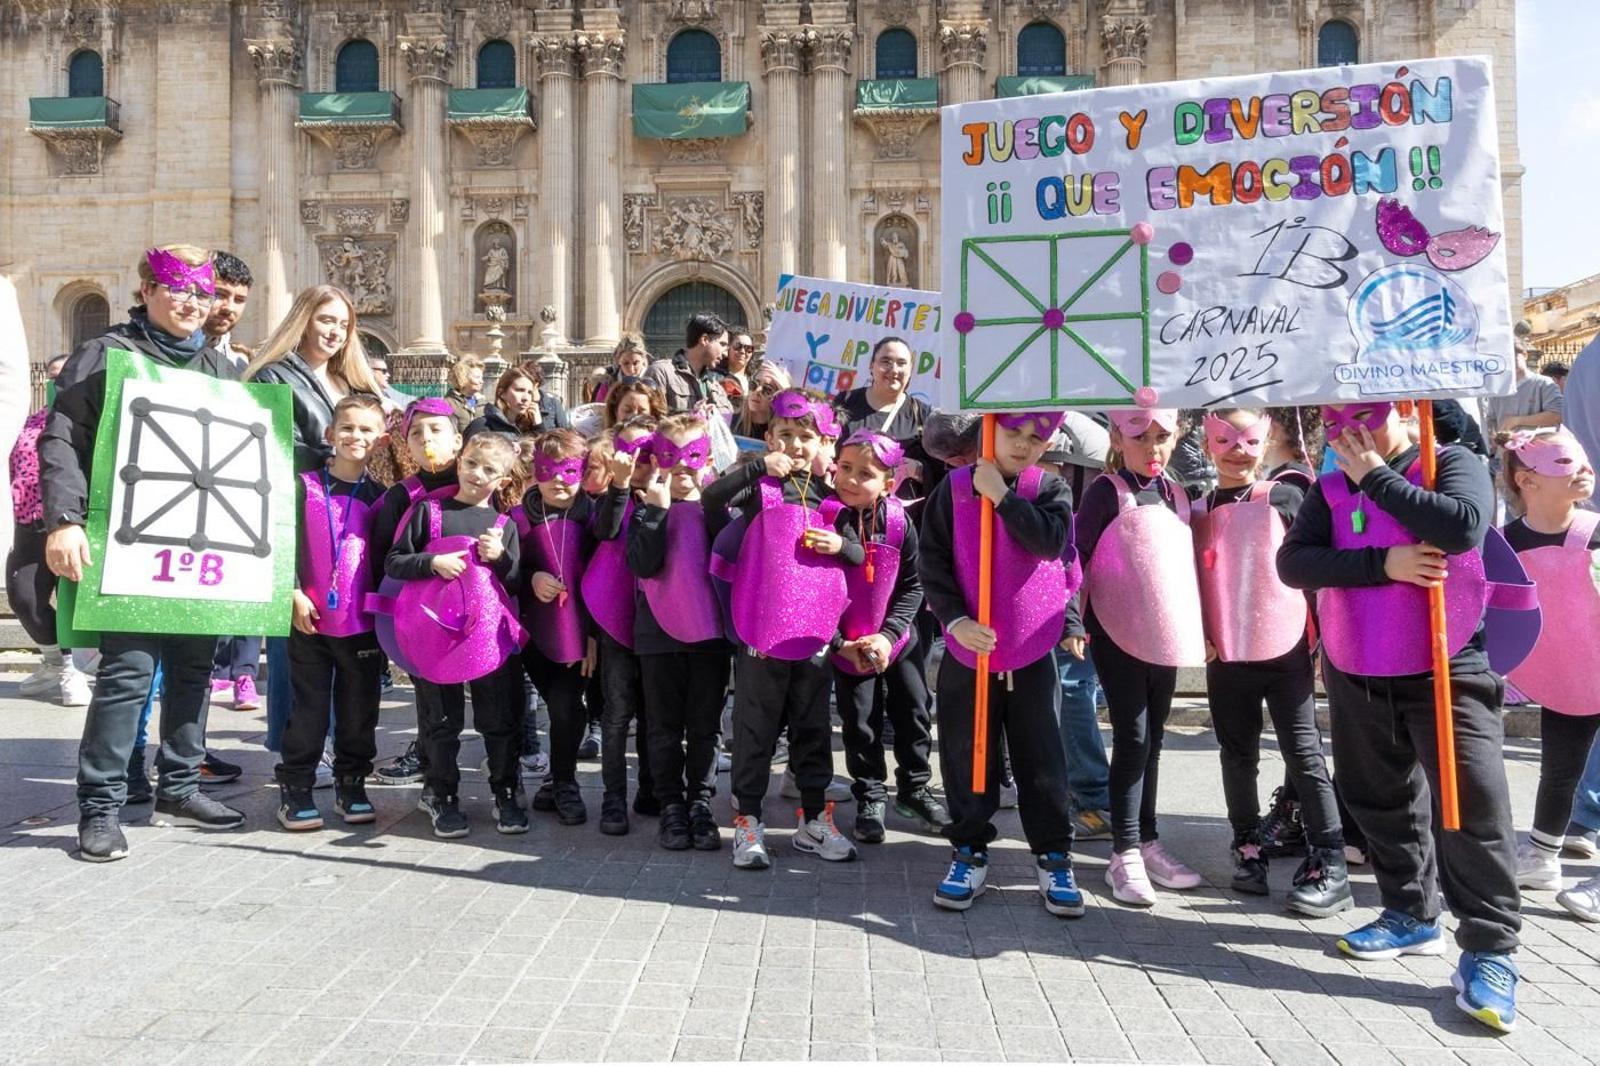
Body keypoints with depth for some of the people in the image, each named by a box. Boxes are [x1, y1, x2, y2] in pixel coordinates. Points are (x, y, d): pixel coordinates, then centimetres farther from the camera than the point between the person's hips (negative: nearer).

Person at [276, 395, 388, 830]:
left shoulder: (380, 496, 6)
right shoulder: (306, 486, 0)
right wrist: (295, 594, -9)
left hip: (363, 622, 2)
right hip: (311, 618, -2)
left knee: (359, 709, 9)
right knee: (308, 708, 5)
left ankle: (351, 786, 22)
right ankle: (294, 789, 16)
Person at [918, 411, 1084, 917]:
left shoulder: (1051, 489, 1)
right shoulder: (955, 487, -1)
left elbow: (1055, 543, -17)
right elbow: (932, 560, -2)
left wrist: (1001, 495, -16)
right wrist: (955, 618, -13)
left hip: (1035, 648, 0)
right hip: (968, 646, 0)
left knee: (1042, 759, 6)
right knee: (967, 756, 8)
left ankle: (1054, 860, 19)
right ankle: (970, 854, 23)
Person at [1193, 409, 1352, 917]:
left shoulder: (1284, 498, -1)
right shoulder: (1200, 510, 7)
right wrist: (1197, 634, 3)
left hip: (1285, 647, -3)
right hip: (1225, 653, 3)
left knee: (1303, 752, 0)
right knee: (1238, 754, 13)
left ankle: (1330, 863, 5)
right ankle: (1247, 847, 26)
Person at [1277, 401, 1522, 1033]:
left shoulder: (1451, 464, -5)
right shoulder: (1330, 489, 5)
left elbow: (1463, 526, -27)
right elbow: (1292, 561, -9)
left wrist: (1377, 476, -18)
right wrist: (1383, 563, -21)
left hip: (1446, 673, -4)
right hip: (1355, 677, 5)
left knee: (1473, 804, -7)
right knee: (1382, 802, 15)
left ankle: (1489, 949, 5)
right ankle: (1411, 915, 33)